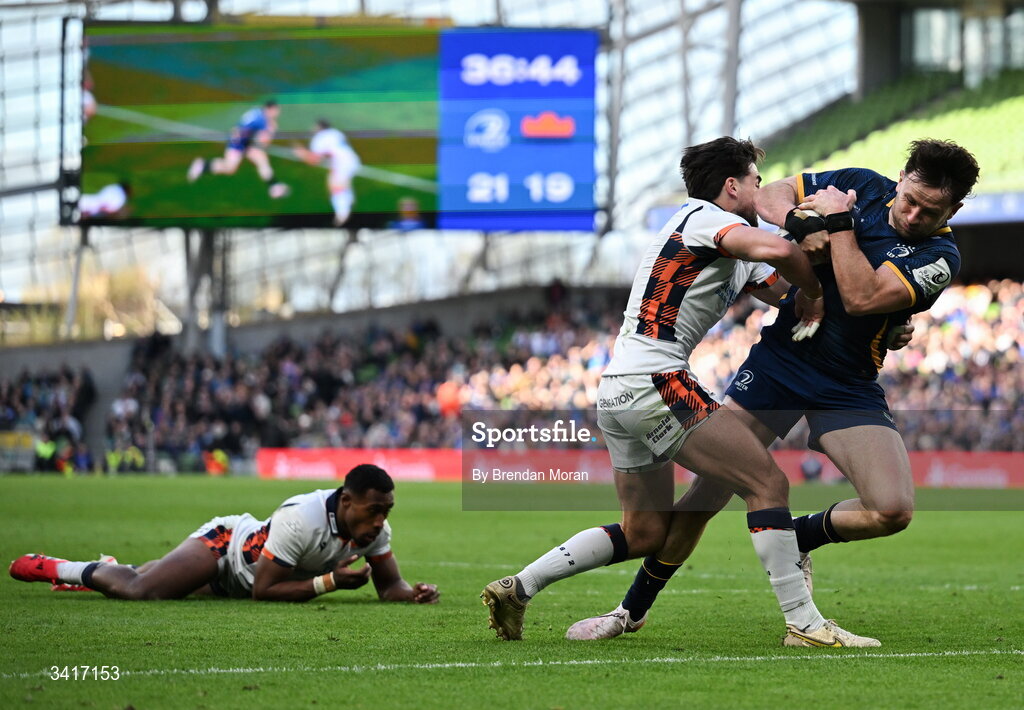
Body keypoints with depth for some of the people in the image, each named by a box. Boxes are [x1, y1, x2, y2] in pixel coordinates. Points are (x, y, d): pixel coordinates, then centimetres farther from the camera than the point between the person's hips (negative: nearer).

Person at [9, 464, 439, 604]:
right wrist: (329, 583, -39)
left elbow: (389, 586, -9)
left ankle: (89, 573, 51)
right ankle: (52, 568, 3)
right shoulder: (301, 519, -41)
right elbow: (264, 591, -35)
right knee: (138, 591, -22)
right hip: (224, 544, -7)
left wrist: (412, 593, -32)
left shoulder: (375, 527, -20)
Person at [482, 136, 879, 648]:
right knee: (768, 484, -10)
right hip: (655, 382, -10)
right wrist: (812, 293, -6)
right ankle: (803, 622, -13)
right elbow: (778, 251, -23)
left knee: (645, 533, 17)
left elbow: (793, 295, 25)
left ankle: (518, 587, 15)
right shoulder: (703, 217, -6)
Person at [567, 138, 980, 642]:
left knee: (893, 510, -19)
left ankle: (799, 538, 11)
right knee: (704, 496, -2)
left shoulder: (940, 257, -13)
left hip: (848, 389, -1)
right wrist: (801, 223, -17)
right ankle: (632, 610, 14)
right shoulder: (862, 185, -3)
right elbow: (769, 196, 3)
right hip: (778, 358, 1)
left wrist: (838, 221, -23)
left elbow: (861, 297, -26)